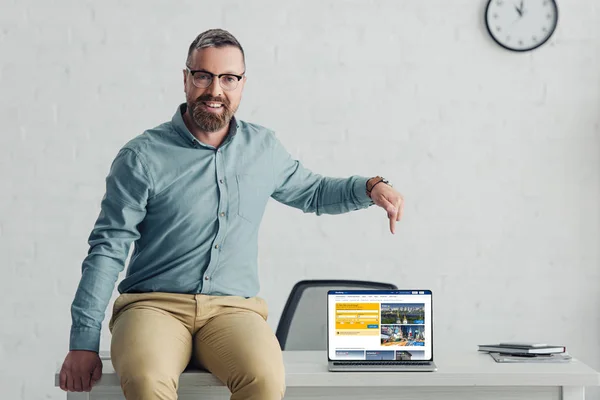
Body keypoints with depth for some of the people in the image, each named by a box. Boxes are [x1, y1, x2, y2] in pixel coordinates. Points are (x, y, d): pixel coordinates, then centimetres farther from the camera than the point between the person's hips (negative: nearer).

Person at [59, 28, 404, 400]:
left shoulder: (264, 148, 13)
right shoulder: (143, 156, -1)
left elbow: (311, 192, 31)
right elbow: (108, 248, -2)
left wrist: (370, 187, 11)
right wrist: (84, 341, -8)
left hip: (233, 308, 3)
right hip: (154, 304, -2)